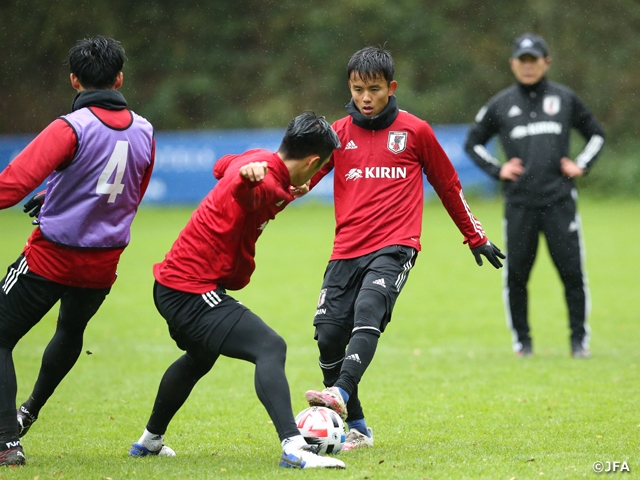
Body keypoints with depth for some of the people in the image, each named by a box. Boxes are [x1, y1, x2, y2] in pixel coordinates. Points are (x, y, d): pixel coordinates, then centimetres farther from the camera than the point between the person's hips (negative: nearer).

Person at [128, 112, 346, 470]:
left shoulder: (258, 159, 6)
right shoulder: (267, 185, -23)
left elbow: (222, 166, 30)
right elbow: (241, 183, -49)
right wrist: (250, 175, -72)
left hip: (173, 283, 11)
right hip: (193, 291, -11)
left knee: (200, 357, 35)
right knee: (270, 348, -24)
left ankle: (149, 441, 52)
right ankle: (294, 448, -37)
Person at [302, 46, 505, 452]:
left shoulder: (415, 131, 8)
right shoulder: (339, 133, 13)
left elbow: (448, 186, 18)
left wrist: (477, 238, 25)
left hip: (394, 247, -3)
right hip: (347, 250, 3)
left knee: (368, 310, -28)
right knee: (329, 333, -5)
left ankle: (341, 394, -46)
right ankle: (355, 428, 8)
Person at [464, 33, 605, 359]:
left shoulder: (565, 99, 10)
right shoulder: (500, 105, 9)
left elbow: (595, 134, 20)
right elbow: (472, 142, 18)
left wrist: (582, 165, 6)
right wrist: (497, 169, 4)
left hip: (559, 201, 0)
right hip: (519, 204, 0)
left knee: (572, 271, -4)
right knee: (516, 274, 0)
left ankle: (579, 339, 5)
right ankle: (521, 340, 13)